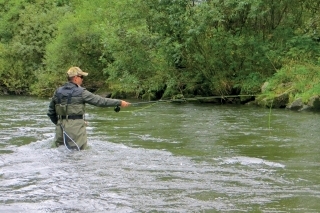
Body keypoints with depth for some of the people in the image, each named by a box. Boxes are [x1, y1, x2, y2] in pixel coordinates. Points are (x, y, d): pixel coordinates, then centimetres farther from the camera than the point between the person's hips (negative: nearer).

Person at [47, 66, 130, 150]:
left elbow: (51, 112, 14)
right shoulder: (81, 92, -7)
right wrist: (119, 102, 2)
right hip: (76, 126, -6)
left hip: (61, 127, 6)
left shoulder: (58, 91, 9)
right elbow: (100, 101, -5)